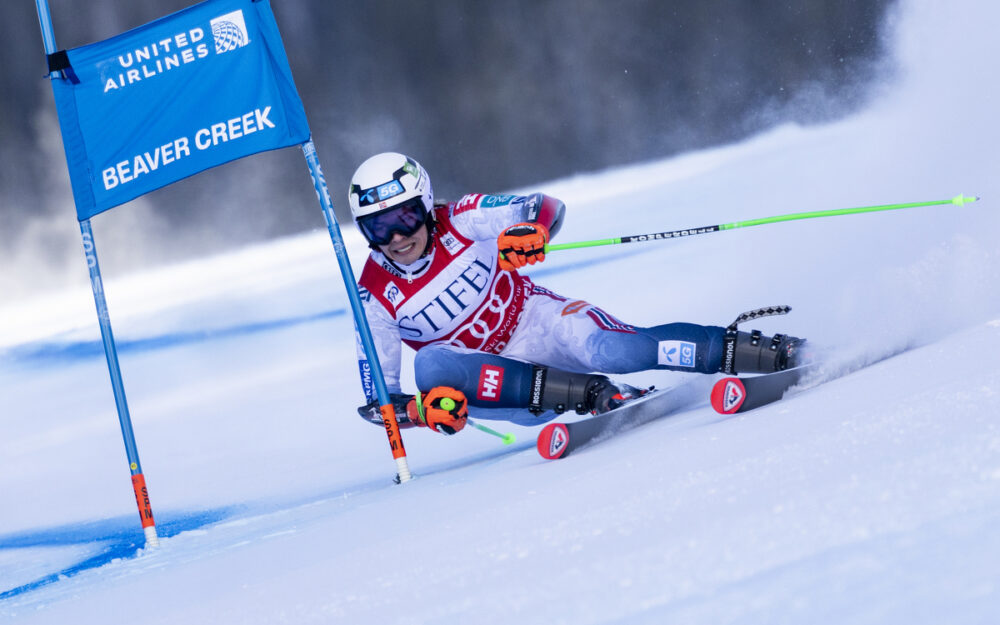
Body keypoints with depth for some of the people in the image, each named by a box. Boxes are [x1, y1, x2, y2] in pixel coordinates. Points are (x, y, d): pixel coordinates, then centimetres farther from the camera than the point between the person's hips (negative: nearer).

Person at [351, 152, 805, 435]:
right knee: (432, 367, -32)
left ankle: (765, 352, -28)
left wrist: (532, 230, -35)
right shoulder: (375, 296, -9)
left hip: (541, 321, -1)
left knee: (612, 350, -33)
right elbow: (378, 397, -8)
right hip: (497, 374, 2)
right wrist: (418, 409, -31)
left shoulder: (461, 222, -11)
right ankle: (586, 393, -35)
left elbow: (546, 206, -10)